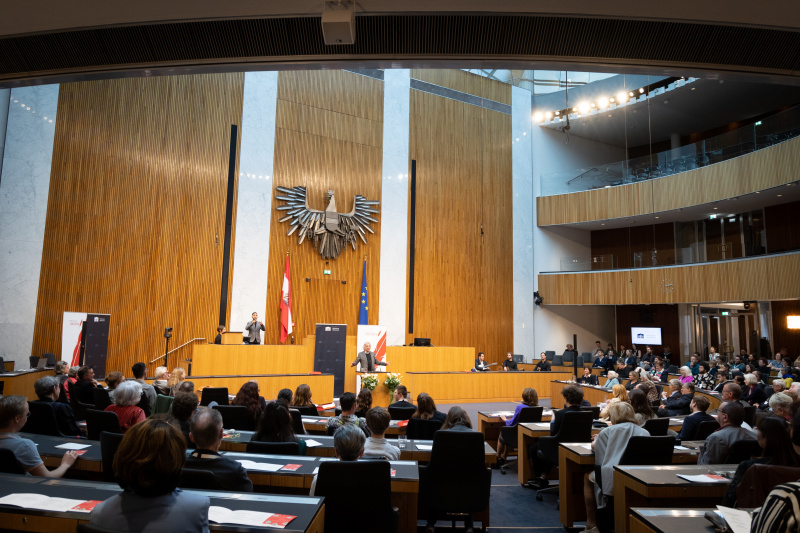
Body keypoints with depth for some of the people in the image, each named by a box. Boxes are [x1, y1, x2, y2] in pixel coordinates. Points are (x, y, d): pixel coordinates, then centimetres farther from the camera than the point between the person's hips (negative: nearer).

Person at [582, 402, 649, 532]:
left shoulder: (609, 431, 7)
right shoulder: (645, 433, 17)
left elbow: (594, 446, 13)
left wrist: (597, 440, 38)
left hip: (612, 482, -4)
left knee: (588, 477, 27)